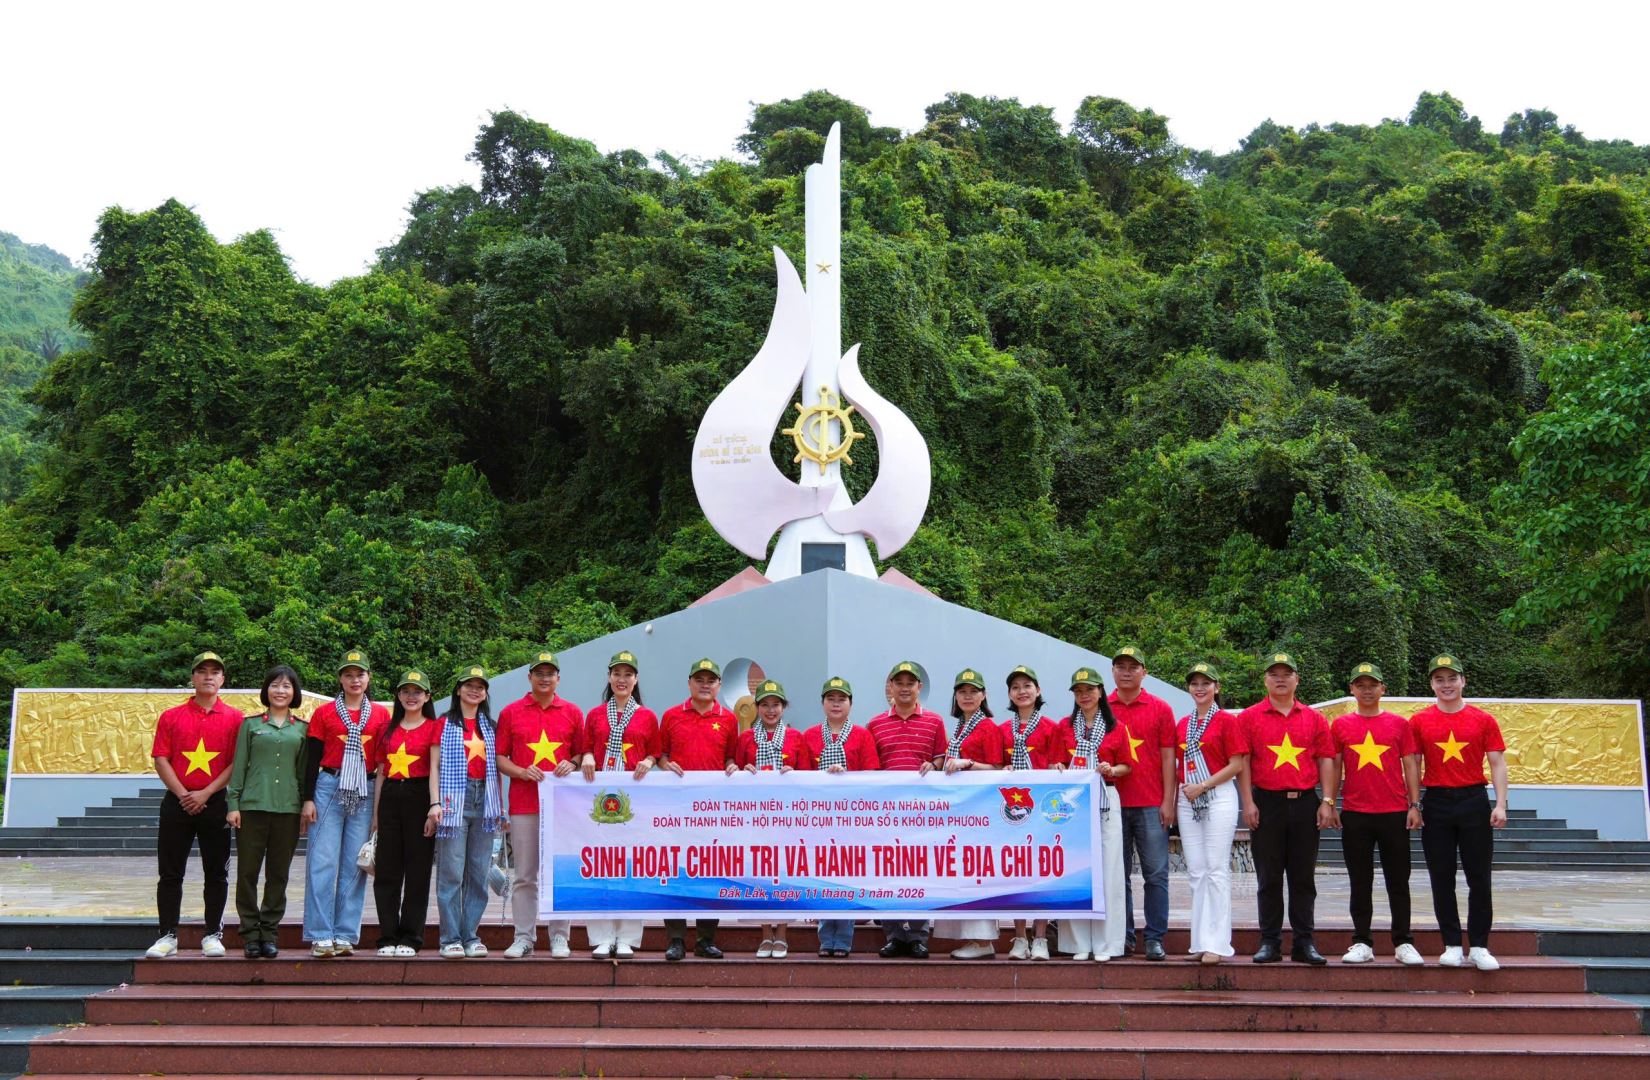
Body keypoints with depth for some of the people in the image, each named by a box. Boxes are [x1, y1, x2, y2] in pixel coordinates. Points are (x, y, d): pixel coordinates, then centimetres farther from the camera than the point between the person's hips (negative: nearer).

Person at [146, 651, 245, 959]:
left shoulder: (234, 718, 4)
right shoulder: (171, 717, 7)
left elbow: (237, 763, -1)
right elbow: (161, 760, 2)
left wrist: (206, 793, -10)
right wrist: (182, 794, -9)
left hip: (215, 802, -1)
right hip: (177, 802, 1)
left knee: (216, 873, 3)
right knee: (170, 872, 3)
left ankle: (213, 935, 11)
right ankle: (168, 936, 9)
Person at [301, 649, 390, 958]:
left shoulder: (381, 715, 10)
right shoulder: (324, 713, 6)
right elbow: (312, 759, 5)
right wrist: (308, 799, -2)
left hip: (365, 793, 2)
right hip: (329, 788, -1)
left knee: (355, 864, 2)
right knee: (322, 862, -6)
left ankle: (346, 935, 8)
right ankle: (320, 936, -3)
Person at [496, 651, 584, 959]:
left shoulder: (573, 712, 10)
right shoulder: (510, 712, 9)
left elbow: (582, 754, 13)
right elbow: (500, 758, 8)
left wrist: (571, 765, -8)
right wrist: (522, 772, -9)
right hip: (523, 803, 0)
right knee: (525, 875, 2)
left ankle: (559, 937, 7)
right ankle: (523, 937, 8)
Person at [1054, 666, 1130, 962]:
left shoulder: (1114, 728, 7)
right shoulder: (1065, 726, 11)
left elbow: (1126, 766, 9)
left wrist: (1111, 769, -10)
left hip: (1105, 801, -1)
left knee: (1105, 868, -4)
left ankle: (1104, 943, 2)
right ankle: (1079, 943, 4)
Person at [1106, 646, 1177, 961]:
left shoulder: (1160, 708, 5)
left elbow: (1167, 757, 3)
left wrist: (1168, 801, -3)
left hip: (1151, 805, -1)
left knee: (1156, 873, -2)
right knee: (1118, 874, 6)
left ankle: (1155, 938, 4)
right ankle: (1123, 937, 13)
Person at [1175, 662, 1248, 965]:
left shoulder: (1226, 720, -2)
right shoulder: (1182, 724, 14)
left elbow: (1237, 764, -8)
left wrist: (1203, 785, -12)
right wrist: (1174, 798, 7)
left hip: (1218, 797, -6)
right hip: (1187, 800, 6)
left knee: (1216, 869, -7)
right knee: (1196, 870, 6)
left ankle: (1217, 943, -5)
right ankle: (1200, 940, 10)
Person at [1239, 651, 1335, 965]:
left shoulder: (1314, 718, 9)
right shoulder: (1249, 717, 4)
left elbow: (1326, 760, 7)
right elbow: (1242, 762, 0)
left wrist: (1327, 801, -1)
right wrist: (1248, 803, -7)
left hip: (1304, 804, 1)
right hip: (1266, 803, -1)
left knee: (1303, 877, 5)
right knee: (1268, 878, 3)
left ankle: (1304, 943, 11)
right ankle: (1270, 942, 9)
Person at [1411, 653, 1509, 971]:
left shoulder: (1483, 720, 3)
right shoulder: (1419, 721, 4)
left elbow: (1497, 764, 1)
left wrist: (1500, 805, -8)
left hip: (1474, 801, 0)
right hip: (1436, 803, 1)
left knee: (1479, 878, 1)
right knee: (1442, 879, 4)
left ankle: (1479, 947, 9)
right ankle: (1452, 945, 12)